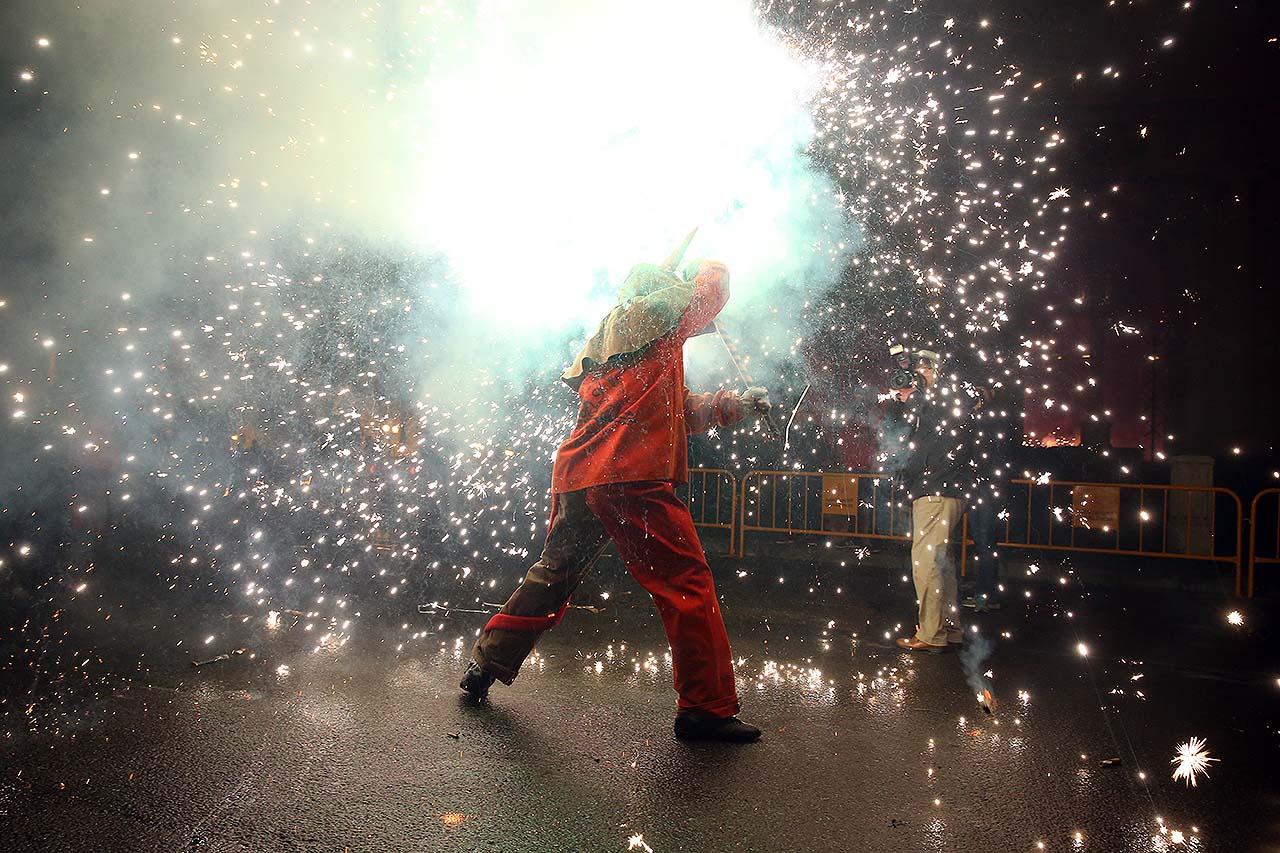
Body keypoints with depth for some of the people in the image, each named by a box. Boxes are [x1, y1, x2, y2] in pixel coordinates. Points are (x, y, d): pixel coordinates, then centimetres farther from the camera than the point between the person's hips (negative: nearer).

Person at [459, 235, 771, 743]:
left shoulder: (603, 340, 29)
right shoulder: (645, 312, 5)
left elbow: (680, 411, 29)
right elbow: (713, 285, 13)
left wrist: (734, 404, 26)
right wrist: (701, 268, 34)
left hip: (576, 476, 9)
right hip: (630, 477, -9)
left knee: (551, 579, 21)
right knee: (688, 584, -3)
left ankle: (484, 667, 30)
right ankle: (706, 710, -2)